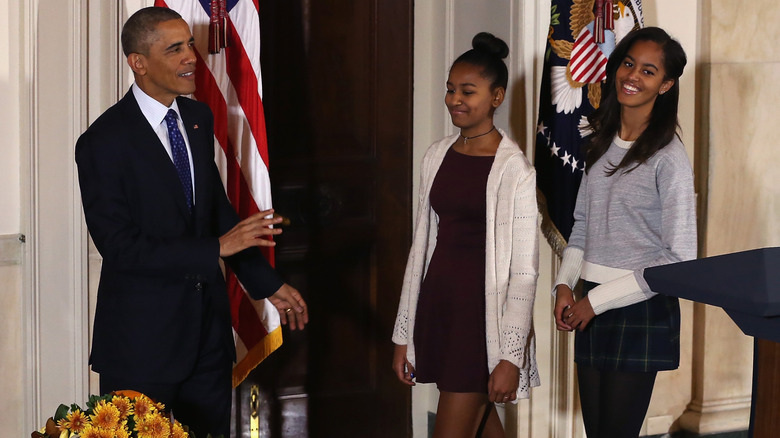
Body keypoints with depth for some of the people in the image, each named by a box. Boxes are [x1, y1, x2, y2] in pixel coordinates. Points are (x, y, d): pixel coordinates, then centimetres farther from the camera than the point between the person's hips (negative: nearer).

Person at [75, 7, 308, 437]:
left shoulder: (199, 119, 7)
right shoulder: (104, 142, -14)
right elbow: (120, 247, -19)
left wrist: (267, 283, 13)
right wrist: (216, 248, -21)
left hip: (207, 328, 6)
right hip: (142, 336, -6)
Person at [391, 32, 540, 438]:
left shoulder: (514, 169, -11)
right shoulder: (437, 156, 8)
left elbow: (524, 271, -12)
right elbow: (422, 245, 13)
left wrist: (511, 357, -15)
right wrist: (404, 335, 12)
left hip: (483, 311, -6)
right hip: (438, 306, 6)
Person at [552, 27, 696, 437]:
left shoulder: (668, 159, -12)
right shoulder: (602, 142, 9)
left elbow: (679, 259, -14)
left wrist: (597, 301, -12)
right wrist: (564, 285, 1)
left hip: (641, 311, -6)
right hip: (593, 310, 6)